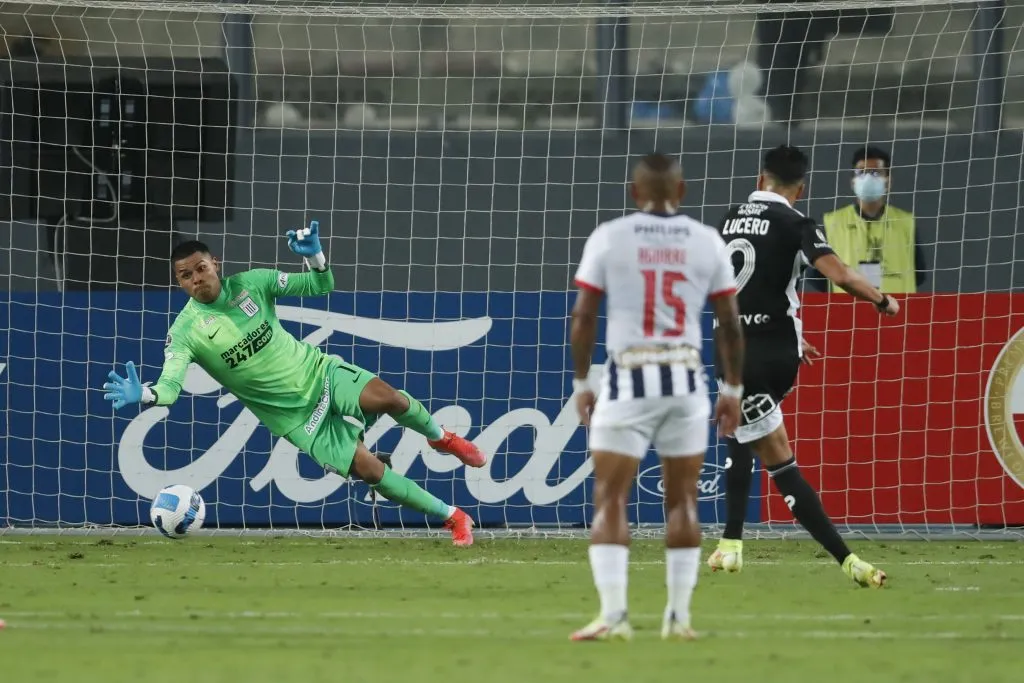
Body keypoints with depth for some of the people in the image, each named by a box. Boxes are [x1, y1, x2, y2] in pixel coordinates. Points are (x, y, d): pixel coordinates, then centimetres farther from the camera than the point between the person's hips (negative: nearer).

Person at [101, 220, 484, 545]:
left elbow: (321, 287, -1)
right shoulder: (185, 331, -14)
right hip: (295, 415, -2)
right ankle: (452, 518, 2)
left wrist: (314, 256, -22)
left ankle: (439, 438, 13)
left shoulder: (249, 283, -6)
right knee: (369, 471, -14)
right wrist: (144, 396, -50)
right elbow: (170, 384, -28)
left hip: (318, 372, 2)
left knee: (390, 399, -22)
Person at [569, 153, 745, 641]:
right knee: (682, 502, 12)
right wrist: (732, 390, 15)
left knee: (609, 500, 1)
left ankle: (613, 615, -10)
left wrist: (581, 383, 8)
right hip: (685, 381, 2)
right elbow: (730, 326, 5)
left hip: (628, 381, -2)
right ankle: (678, 616, 10)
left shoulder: (609, 238, -2)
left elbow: (583, 316, -2)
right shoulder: (707, 242, 4)